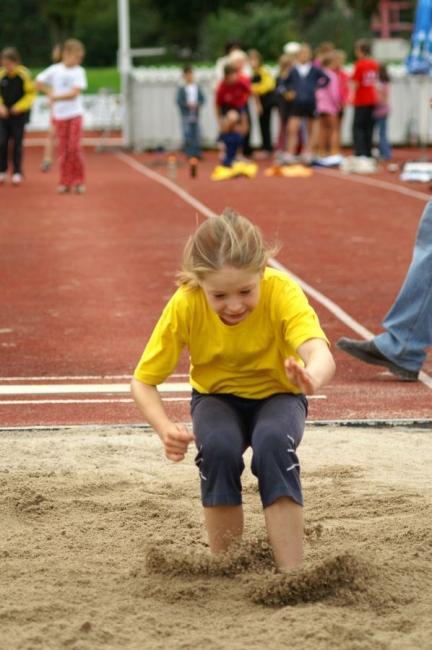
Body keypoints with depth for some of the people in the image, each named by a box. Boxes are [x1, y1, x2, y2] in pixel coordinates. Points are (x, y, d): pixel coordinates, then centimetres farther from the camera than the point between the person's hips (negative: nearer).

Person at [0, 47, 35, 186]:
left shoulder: (24, 74, -12)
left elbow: (31, 93, -6)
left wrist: (19, 107, -14)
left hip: (19, 114, -3)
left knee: (17, 143, 3)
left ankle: (17, 172, 11)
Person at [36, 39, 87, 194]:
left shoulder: (79, 71, -3)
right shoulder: (55, 70, 2)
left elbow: (74, 93, -13)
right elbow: (39, 82, 12)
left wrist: (56, 97, -14)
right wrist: (51, 93, 3)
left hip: (75, 114, -2)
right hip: (59, 115, 2)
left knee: (75, 148, -7)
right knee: (63, 149, 4)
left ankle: (78, 181, 2)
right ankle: (65, 182, 10)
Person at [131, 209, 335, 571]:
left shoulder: (282, 292, -31)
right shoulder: (184, 306, -26)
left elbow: (321, 354, -49)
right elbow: (143, 382, -17)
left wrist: (312, 378, -74)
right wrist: (165, 428, -37)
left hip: (277, 396, -1)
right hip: (217, 397, 1)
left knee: (273, 444, -34)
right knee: (218, 448, -32)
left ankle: (292, 572, -26)